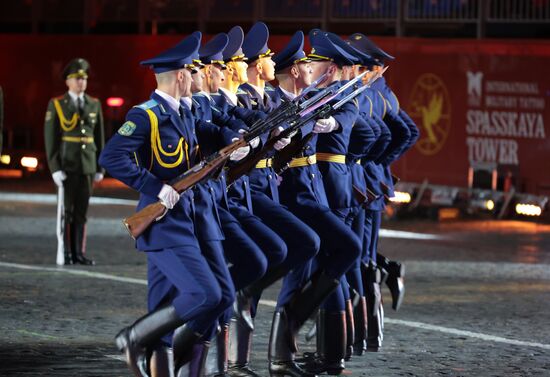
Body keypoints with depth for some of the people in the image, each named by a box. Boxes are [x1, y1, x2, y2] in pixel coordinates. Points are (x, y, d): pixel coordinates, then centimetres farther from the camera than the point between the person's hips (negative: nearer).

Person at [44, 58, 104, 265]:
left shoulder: (94, 105, 7)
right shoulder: (56, 105, -4)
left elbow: (99, 137, 10)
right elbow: (50, 139, -6)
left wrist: (100, 168, 7)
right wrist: (55, 168, -13)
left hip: (87, 166, 3)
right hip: (66, 166, -3)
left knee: (81, 212, 5)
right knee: (66, 211, -2)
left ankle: (79, 253, 8)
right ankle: (66, 253, 3)